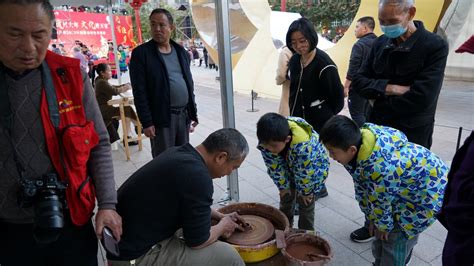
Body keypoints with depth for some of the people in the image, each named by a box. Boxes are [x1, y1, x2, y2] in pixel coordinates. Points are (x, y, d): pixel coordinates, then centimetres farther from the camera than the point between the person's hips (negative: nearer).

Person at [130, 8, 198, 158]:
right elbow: (139, 92, -10)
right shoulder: (141, 53, -6)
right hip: (161, 117, -5)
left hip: (184, 115, 5)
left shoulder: (180, 51, 11)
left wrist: (193, 113, 11)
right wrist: (146, 122, -15)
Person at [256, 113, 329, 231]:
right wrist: (283, 186, -6)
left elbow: (305, 173, -30)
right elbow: (275, 166, -17)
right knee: (285, 198, 15)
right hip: (290, 167, 5)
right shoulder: (267, 140, -30)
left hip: (313, 168, -5)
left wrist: (305, 191, -15)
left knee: (305, 202, 0)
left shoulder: (303, 146, -46)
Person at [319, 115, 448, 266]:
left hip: (426, 191, -7)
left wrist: (383, 225, -4)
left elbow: (380, 202, -22)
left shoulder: (380, 168, -42)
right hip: (404, 189, 8)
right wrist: (372, 218, 3)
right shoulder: (358, 141, -16)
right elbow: (362, 188, -5)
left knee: (396, 237, -3)